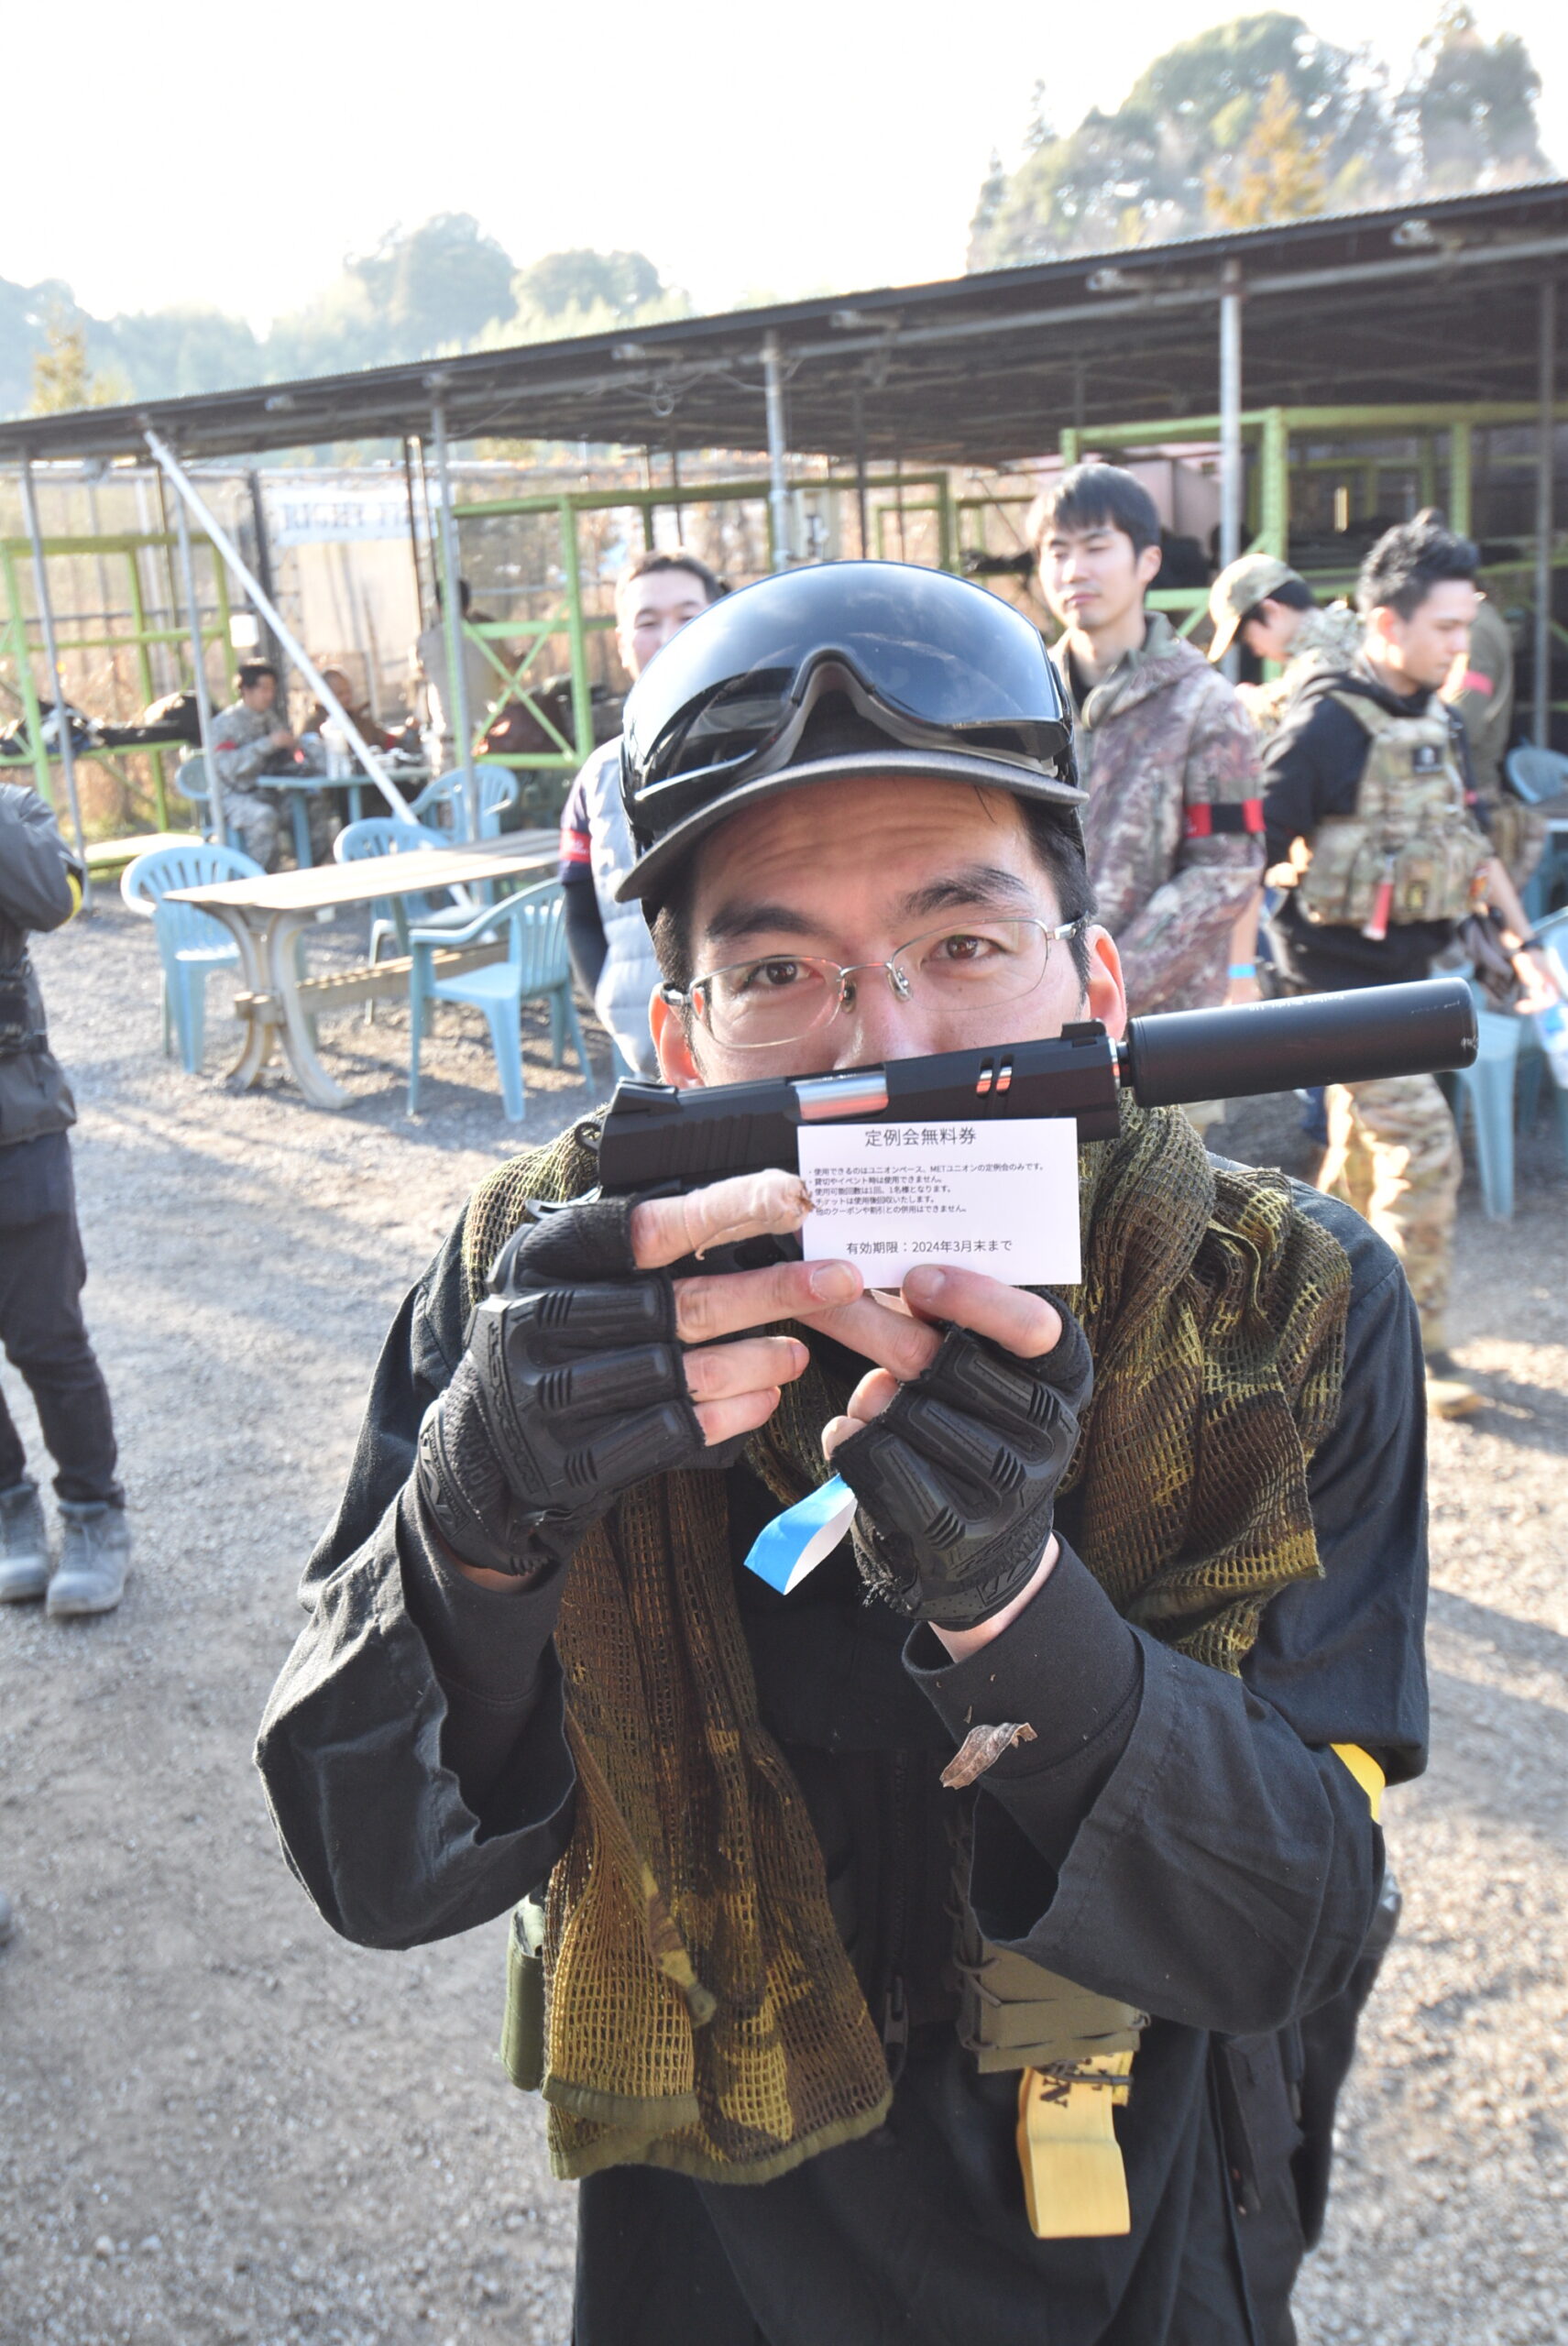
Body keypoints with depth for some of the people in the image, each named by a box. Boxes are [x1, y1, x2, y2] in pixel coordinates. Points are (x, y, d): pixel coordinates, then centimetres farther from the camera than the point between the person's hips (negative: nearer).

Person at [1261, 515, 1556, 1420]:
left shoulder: (1438, 723, 10)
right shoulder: (1327, 724, -15)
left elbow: (1473, 842, 18)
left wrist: (1522, 940, 13)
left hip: (1407, 970, 8)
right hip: (1342, 972, -8)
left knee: (1364, 1154, 14)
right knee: (1423, 1148, -10)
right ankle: (1416, 1349, 0)